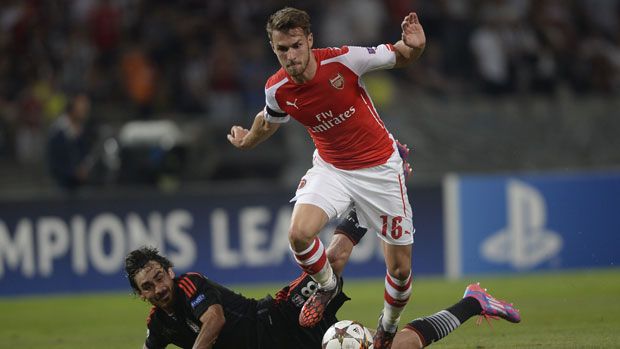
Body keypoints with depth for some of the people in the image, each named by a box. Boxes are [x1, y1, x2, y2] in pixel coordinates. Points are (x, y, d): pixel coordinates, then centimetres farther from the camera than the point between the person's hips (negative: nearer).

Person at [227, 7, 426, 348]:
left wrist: (413, 46, -31)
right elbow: (270, 120, 13)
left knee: (400, 268, 2)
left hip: (379, 167, -2)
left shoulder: (344, 60, -23)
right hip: (330, 167, 2)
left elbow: (399, 57, -9)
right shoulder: (277, 90, -13)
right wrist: (247, 140, 30)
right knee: (299, 234, -26)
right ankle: (327, 286, 7)